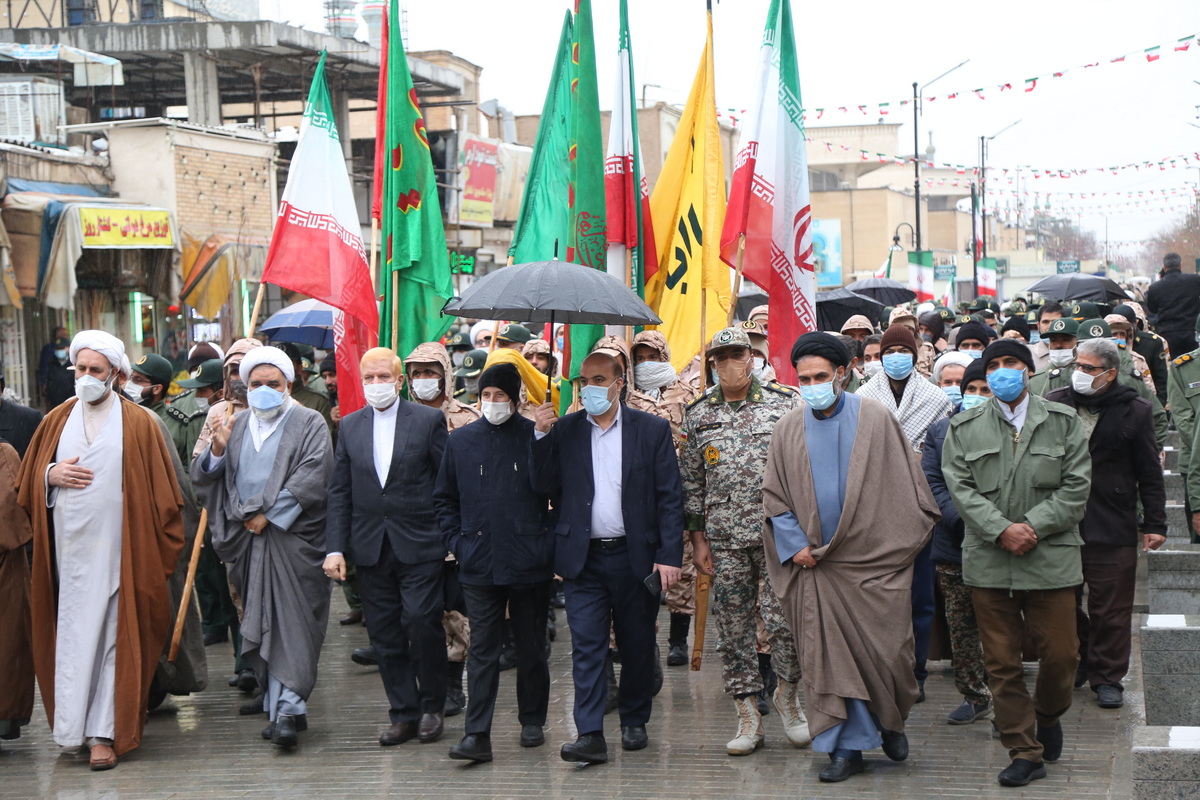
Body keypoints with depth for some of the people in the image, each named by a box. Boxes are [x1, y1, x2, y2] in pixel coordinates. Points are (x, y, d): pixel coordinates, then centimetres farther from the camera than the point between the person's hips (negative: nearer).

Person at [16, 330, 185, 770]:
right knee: (72, 635, 5)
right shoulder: (56, 421, 11)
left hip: (116, 550, -3)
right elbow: (28, 480, 16)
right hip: (68, 548, 3)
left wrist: (156, 548, -5)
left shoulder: (138, 424, 1)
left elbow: (160, 492, 1)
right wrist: (51, 474, -5)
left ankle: (104, 732, -3)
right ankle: (75, 725, 15)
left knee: (111, 636, -3)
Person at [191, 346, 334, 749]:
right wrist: (216, 450, -7)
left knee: (291, 625, -10)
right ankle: (281, 706, 10)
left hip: (292, 540, -5)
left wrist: (268, 515, -13)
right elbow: (203, 478, 14)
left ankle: (287, 708, -12)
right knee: (259, 627, 4)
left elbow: (311, 478, -11)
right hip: (247, 541, 5)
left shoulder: (309, 424, 2)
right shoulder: (235, 426, 17)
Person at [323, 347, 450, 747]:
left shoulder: (428, 420, 0)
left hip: (419, 544, -4)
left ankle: (431, 706, 9)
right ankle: (403, 713, 15)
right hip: (370, 546, 4)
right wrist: (335, 547, 2)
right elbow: (339, 492, 10)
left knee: (422, 622, -10)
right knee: (385, 635, 5)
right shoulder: (350, 426, 11)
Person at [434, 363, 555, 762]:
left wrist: (552, 542, -7)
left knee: (531, 647, 11)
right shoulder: (460, 441, 7)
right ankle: (477, 735, -3)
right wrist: (457, 542, 4)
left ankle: (532, 721, 25)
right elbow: (444, 498, 13)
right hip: (479, 564, 1)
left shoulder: (537, 437, -1)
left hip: (530, 562, -1)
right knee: (482, 650, -1)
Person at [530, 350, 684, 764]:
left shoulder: (652, 430, 1)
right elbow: (544, 488, 1)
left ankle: (635, 722, 26)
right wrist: (541, 437, -11)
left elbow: (670, 497, -2)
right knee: (586, 646, -4)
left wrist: (669, 556, -9)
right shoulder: (563, 430, 6)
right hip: (584, 558, 1)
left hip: (636, 557, 0)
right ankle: (590, 735, -5)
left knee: (637, 645, 10)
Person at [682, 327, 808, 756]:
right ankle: (748, 716, 13)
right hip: (724, 540, 3)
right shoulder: (698, 415, 9)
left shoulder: (785, 404, 2)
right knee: (733, 628, 4)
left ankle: (788, 693, 16)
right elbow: (690, 481, 11)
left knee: (784, 617, -9)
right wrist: (698, 538, 6)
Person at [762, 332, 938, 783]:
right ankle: (848, 745, 10)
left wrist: (902, 541, -3)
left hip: (875, 560, -2)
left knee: (884, 648, 0)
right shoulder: (788, 430, 6)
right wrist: (794, 545, -3)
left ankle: (890, 721, 27)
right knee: (830, 656, 1)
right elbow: (774, 496, 9)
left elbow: (905, 486, 2)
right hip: (817, 563, 2)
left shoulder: (875, 419, -1)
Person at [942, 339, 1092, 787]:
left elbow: (1076, 486, -1)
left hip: (1051, 559, -1)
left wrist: (1033, 527, -12)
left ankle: (1048, 717, 32)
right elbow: (961, 489, -1)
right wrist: (1001, 529, -15)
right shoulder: (964, 429, 8)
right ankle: (1025, 752, 10)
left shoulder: (1063, 423, 6)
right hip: (988, 561, 1)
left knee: (1060, 653, 2)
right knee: (1001, 662, 1)